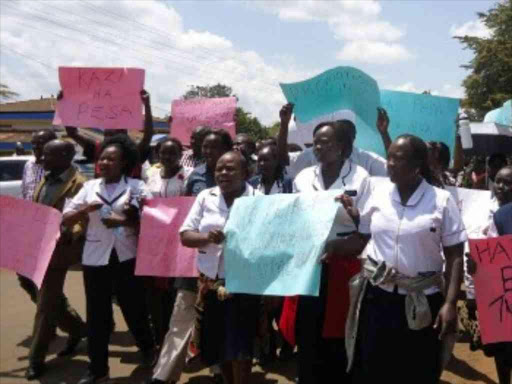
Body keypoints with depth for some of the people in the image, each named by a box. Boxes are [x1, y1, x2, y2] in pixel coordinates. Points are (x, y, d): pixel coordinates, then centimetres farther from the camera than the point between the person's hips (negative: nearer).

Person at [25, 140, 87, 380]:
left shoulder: (78, 184, -12)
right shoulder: (45, 181, 15)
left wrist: (70, 234, -34)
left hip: (57, 249, -8)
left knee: (46, 305, 0)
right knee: (52, 298, 18)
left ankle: (36, 359, 12)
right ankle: (77, 328, 41)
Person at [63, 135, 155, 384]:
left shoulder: (136, 187, -3)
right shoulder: (90, 187, 6)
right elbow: (66, 219, 5)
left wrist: (124, 221, -22)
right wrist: (86, 208, -14)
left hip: (126, 258, -2)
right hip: (95, 259, 3)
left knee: (134, 309, 10)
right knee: (97, 316, 7)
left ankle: (148, 351, 37)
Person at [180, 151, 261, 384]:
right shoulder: (205, 197, 5)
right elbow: (185, 235, 3)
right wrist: (207, 237, -18)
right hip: (210, 282, 4)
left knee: (240, 346, -3)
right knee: (218, 345, 16)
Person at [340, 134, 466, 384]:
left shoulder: (441, 201, -7)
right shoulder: (379, 192, 1)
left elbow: (454, 255, -6)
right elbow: (361, 238, 6)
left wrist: (450, 303, -13)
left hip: (422, 301, -2)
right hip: (377, 295, 2)